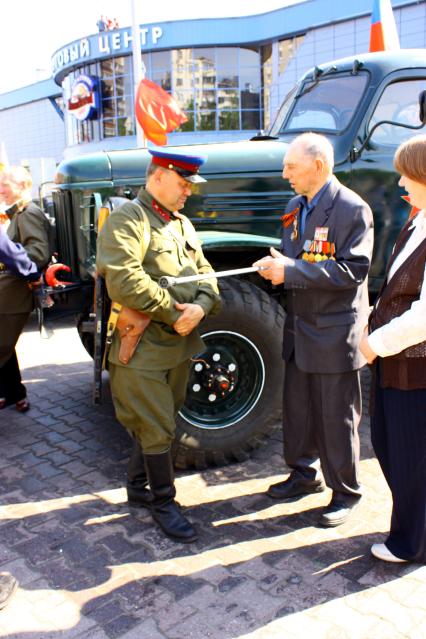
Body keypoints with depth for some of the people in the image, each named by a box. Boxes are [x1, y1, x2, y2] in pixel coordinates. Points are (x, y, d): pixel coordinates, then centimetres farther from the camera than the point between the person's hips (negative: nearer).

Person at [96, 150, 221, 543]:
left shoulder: (182, 224, 15)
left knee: (159, 421, 18)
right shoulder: (127, 221, -12)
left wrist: (201, 307, -10)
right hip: (143, 348, -8)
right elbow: (124, 283, -25)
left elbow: (203, 272, 13)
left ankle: (138, 486, 36)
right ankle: (163, 502, 19)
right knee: (157, 429, 1)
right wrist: (174, 313, -18)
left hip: (180, 344, 8)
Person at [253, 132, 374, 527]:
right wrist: (277, 266, -4)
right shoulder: (296, 208, 12)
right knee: (297, 409, 17)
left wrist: (292, 271, -23)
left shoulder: (352, 209, -13)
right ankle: (305, 474, 37)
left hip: (335, 334, -7)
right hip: (300, 328, 8)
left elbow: (352, 270, -21)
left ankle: (345, 492, 23)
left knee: (337, 418, 4)